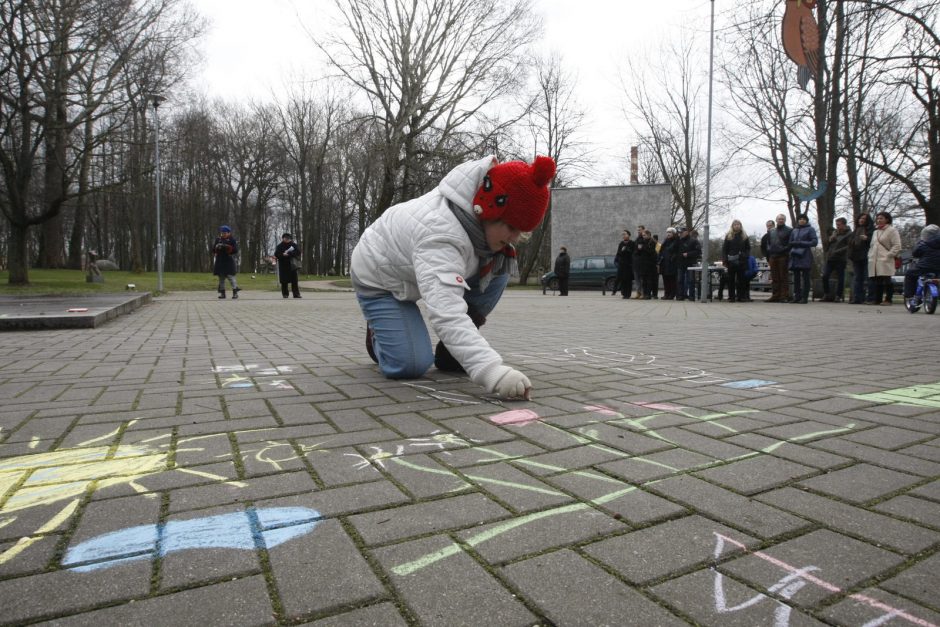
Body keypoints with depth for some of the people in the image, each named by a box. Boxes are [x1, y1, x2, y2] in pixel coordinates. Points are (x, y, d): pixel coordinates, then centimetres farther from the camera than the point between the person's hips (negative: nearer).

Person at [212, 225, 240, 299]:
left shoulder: (232, 240, -1)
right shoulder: (218, 240, 11)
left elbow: (235, 250, -8)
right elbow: (213, 250, 11)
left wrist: (227, 247, -21)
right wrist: (217, 247, -11)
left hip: (229, 262, -5)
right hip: (220, 262, 5)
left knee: (230, 276, -10)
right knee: (221, 277, 8)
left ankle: (235, 292, -8)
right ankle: (222, 293, 14)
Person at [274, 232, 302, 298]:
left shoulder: (293, 245, 6)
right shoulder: (279, 246, 7)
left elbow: (298, 252, -9)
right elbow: (276, 255, -1)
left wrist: (288, 254, -17)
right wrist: (283, 255, -19)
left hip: (292, 266, 0)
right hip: (283, 266, 0)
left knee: (294, 280, -3)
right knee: (284, 281, 1)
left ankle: (296, 294, -3)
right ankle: (285, 294, 10)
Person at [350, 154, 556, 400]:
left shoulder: (480, 205, -17)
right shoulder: (439, 235, -43)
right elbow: (447, 312, -55)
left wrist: (503, 251, -14)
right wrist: (490, 369, -64)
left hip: (426, 265, 8)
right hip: (379, 278, -7)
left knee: (499, 267, -14)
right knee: (411, 365, -22)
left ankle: (450, 351, -1)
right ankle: (379, 334, 14)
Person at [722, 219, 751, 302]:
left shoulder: (744, 236, 11)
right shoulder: (728, 236, 7)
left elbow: (748, 248, 14)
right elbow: (724, 249, 3)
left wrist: (746, 257, -2)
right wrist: (724, 260, -6)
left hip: (742, 261, 1)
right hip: (731, 261, -1)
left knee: (741, 279, 1)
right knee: (731, 279, 0)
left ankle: (741, 296, 6)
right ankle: (731, 297, 3)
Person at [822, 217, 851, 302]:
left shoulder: (849, 234, -4)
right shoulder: (834, 232, 16)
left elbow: (849, 247, -12)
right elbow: (827, 243, 24)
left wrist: (838, 251, -18)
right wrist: (830, 240, 2)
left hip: (840, 260, -5)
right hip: (830, 259, 6)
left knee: (840, 278, 1)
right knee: (825, 276, -1)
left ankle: (838, 296, 7)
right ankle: (826, 294, 10)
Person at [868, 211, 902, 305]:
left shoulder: (892, 230, 1)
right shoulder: (876, 231, 24)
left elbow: (897, 246, -6)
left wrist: (889, 255, -14)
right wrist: (870, 255, 15)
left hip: (885, 261, -7)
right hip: (874, 261, 7)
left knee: (886, 281, -8)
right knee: (876, 282, 5)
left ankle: (888, 299, -5)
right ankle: (877, 299, 9)